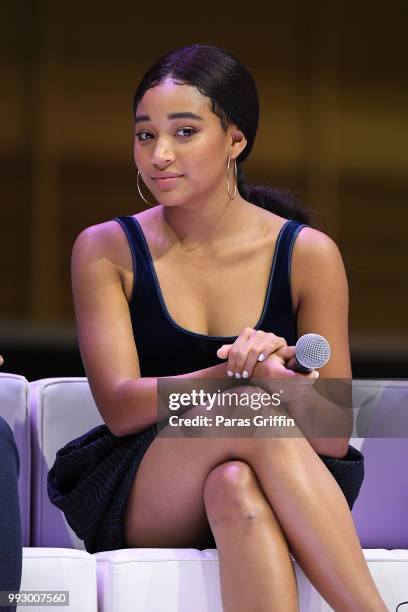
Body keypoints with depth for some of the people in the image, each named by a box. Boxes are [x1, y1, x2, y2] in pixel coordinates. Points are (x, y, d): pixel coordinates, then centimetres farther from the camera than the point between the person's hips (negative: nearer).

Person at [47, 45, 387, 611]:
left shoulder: (306, 254, 2)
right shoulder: (106, 250, 3)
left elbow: (334, 437, 0)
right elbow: (120, 406, -8)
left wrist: (287, 375, -24)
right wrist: (241, 374, -26)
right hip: (128, 505, 0)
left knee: (235, 485, -38)